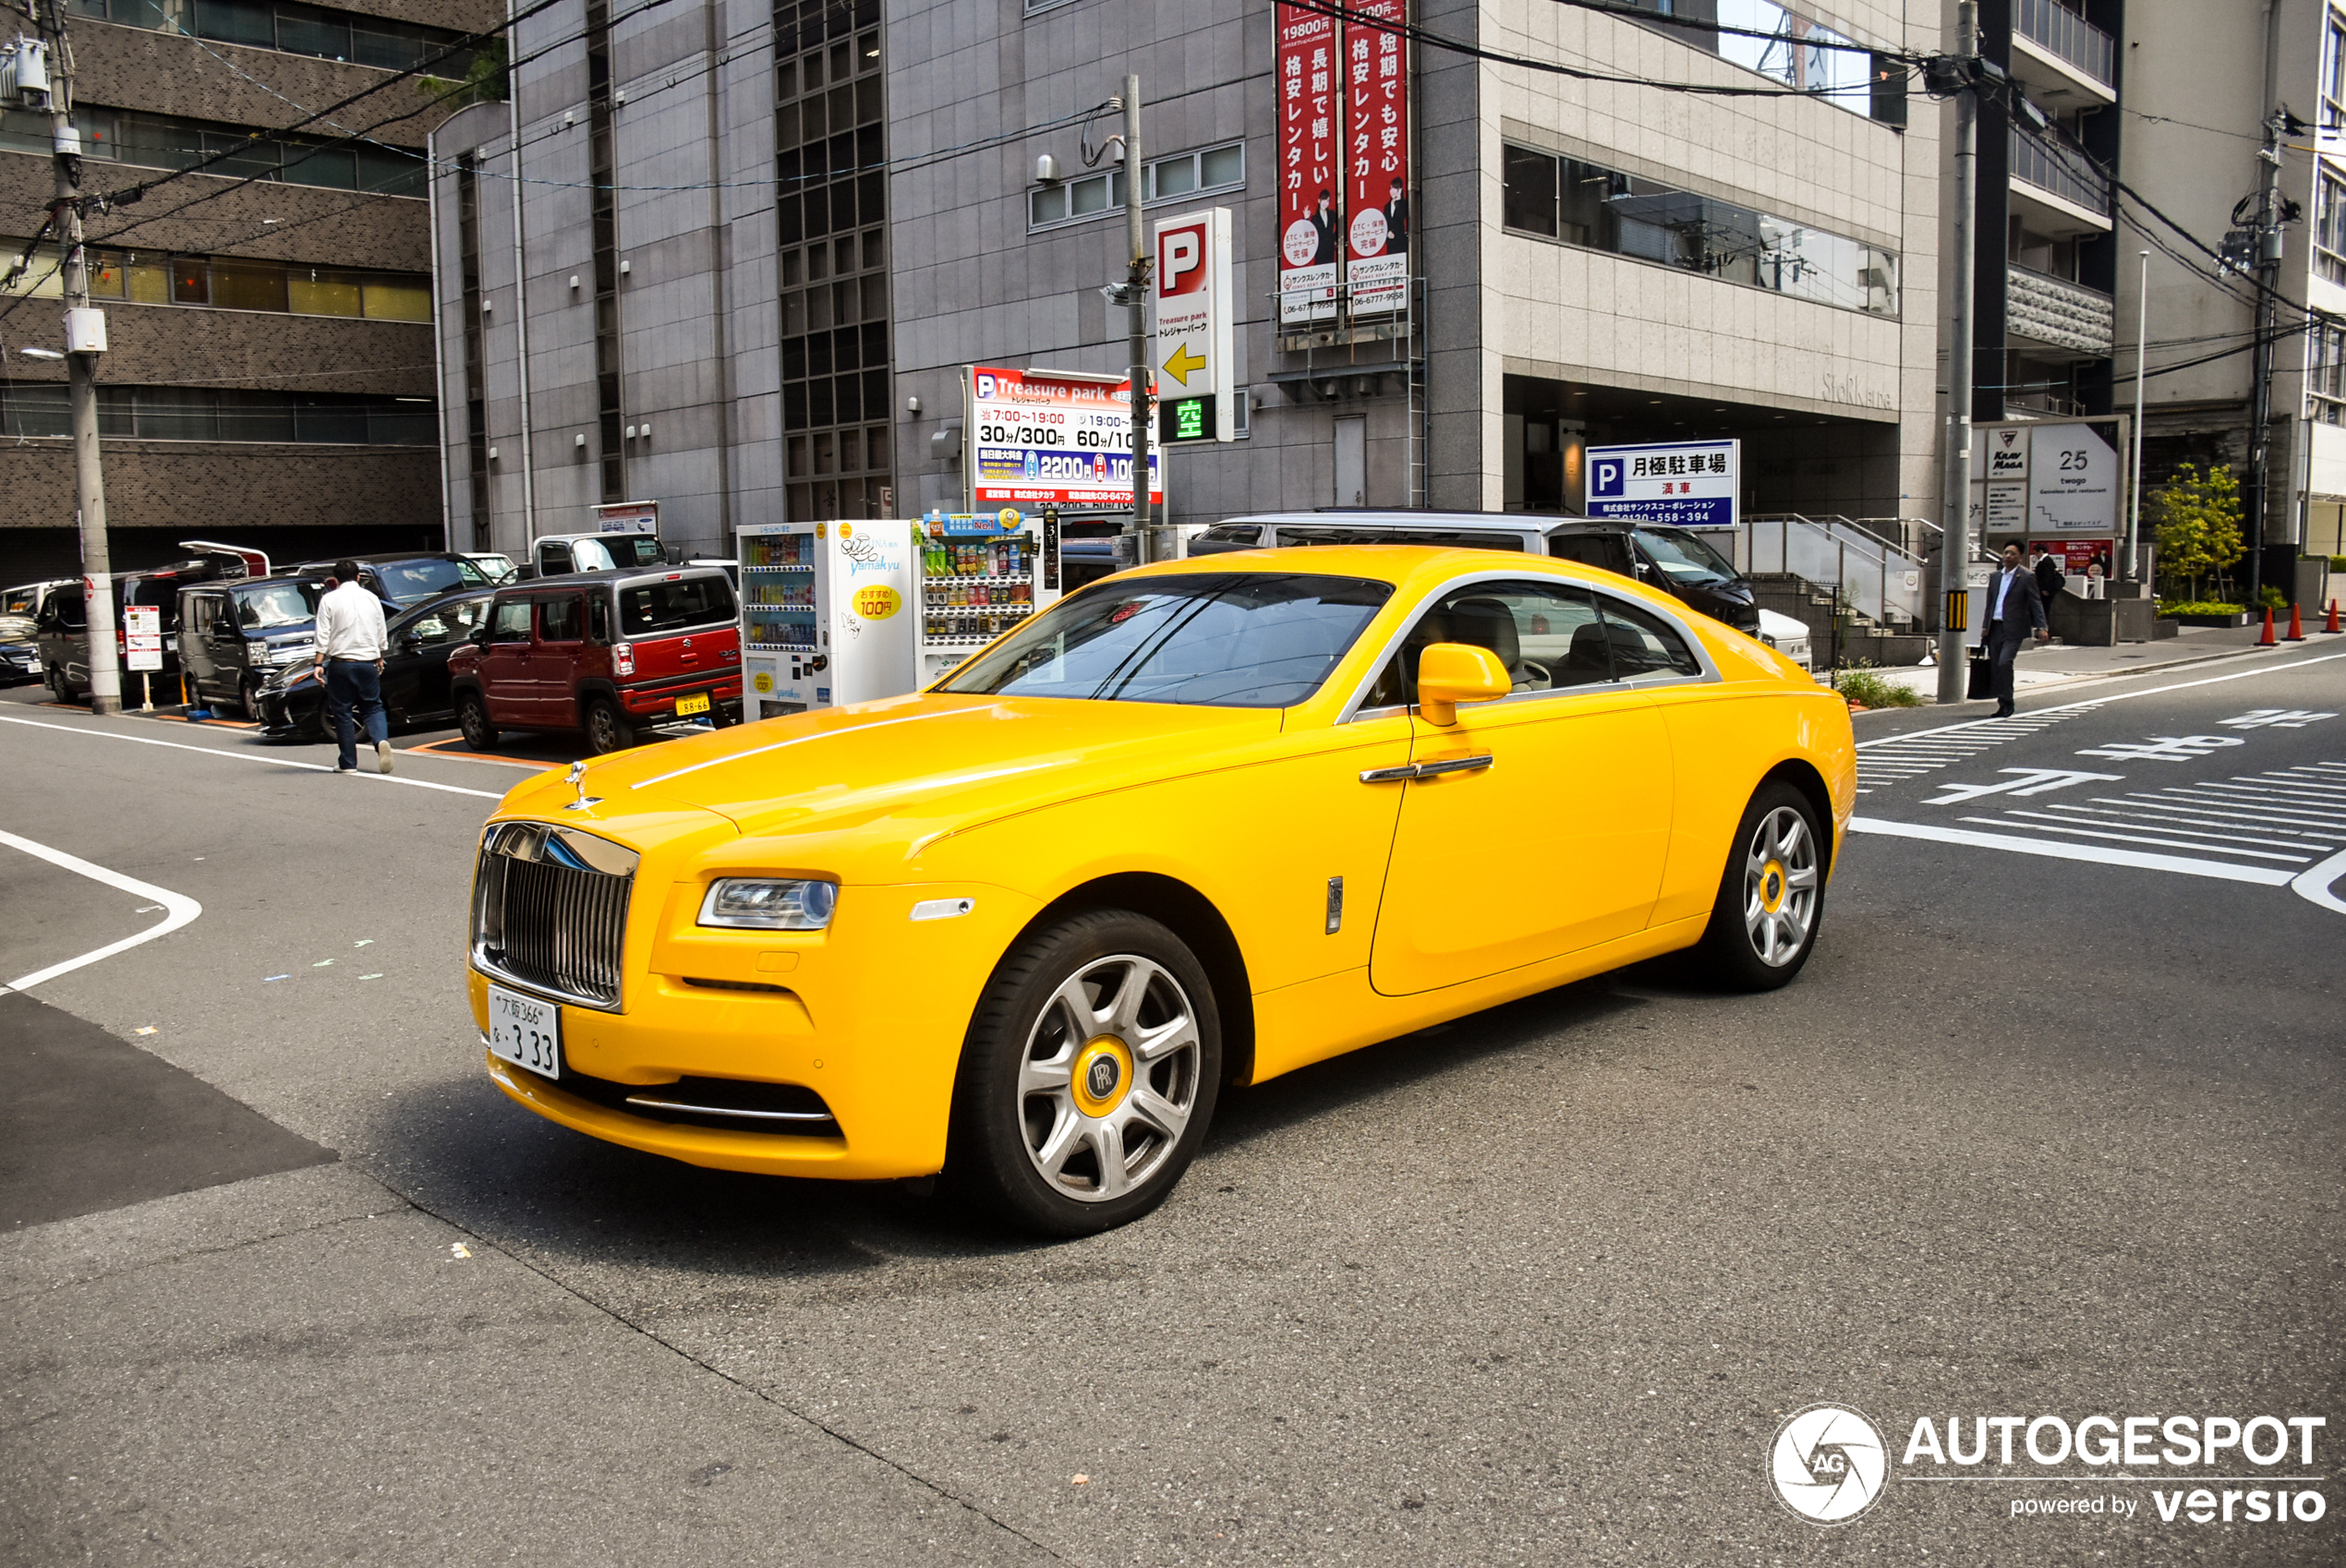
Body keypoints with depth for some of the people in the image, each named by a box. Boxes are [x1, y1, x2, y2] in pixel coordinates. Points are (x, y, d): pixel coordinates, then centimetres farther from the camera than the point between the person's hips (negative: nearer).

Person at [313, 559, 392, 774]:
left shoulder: (329, 600, -3)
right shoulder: (372, 598, 8)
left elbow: (323, 635, -7)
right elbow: (381, 634, 15)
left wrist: (319, 663, -5)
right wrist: (379, 659, 28)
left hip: (341, 663, -3)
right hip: (368, 662, 3)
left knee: (342, 712, 6)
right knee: (373, 707, 10)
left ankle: (348, 762, 7)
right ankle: (382, 740, -19)